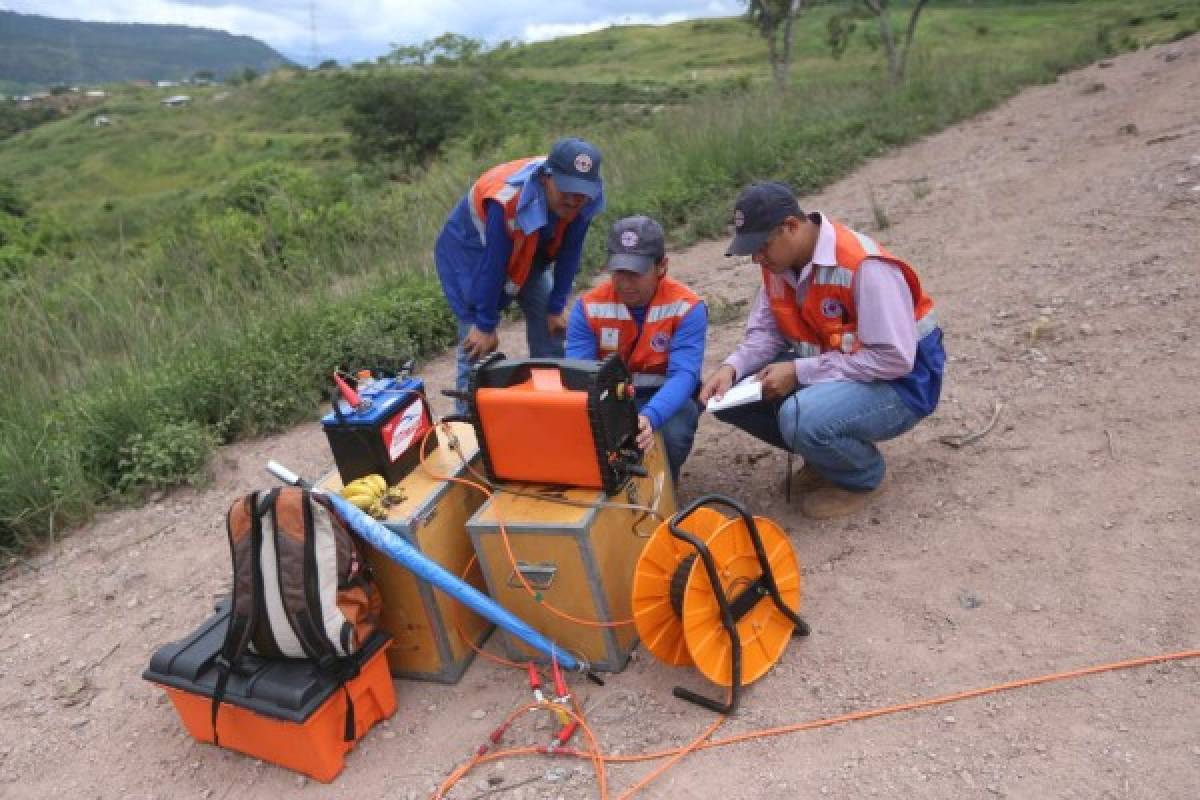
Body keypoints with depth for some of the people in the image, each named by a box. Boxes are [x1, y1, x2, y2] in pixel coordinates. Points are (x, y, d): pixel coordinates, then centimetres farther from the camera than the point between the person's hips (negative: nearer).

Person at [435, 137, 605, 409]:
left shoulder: (585, 196, -24)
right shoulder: (508, 199, -41)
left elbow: (569, 253, -12)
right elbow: (492, 264, -32)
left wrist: (557, 307, -9)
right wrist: (486, 325, -23)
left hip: (525, 253, 6)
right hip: (471, 250, -5)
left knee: (551, 324, 3)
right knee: (477, 342, -10)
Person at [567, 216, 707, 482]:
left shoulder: (687, 308, -19)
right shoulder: (588, 307, -12)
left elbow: (683, 375, -29)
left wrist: (650, 417, -50)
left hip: (666, 397, -1)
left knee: (671, 435, -34)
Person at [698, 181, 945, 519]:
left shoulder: (865, 266, -28)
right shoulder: (778, 263, -4)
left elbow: (894, 359, -29)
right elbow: (766, 331, 3)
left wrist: (799, 372, -28)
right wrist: (731, 368, -19)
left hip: (898, 382, -7)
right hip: (825, 371, 8)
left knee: (803, 417, -36)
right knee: (729, 395, -8)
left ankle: (862, 476, -2)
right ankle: (824, 449, 11)